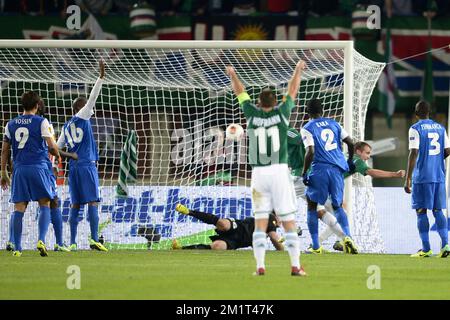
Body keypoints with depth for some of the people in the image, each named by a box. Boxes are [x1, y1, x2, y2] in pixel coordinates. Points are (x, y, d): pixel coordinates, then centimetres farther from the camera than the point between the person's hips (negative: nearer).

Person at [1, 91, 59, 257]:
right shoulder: (41, 122, -1)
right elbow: (51, 146, -6)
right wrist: (57, 154, 17)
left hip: (19, 169, 3)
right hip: (38, 167, -3)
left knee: (19, 209, 2)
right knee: (45, 205, 6)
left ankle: (17, 248, -2)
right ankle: (41, 240, -11)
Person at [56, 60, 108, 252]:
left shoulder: (66, 127, 17)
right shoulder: (81, 117, 0)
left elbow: (58, 149, 17)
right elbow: (92, 98, -6)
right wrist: (101, 76, -7)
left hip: (73, 167, 6)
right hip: (87, 164, -6)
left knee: (75, 205, 5)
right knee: (93, 202, -9)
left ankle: (73, 243, 1)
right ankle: (94, 239, -19)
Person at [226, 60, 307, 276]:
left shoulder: (252, 115, 2)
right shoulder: (281, 113, -1)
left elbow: (241, 93, 18)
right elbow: (292, 92, 15)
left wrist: (233, 75, 35)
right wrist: (298, 71, 31)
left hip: (259, 174, 1)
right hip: (280, 171, -1)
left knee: (260, 223, 3)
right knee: (289, 222, 1)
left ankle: (260, 266, -5)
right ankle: (295, 266, -3)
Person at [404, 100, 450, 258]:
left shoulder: (415, 129, -7)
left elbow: (414, 153, -13)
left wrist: (408, 179, -12)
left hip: (422, 176, -5)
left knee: (421, 211, 1)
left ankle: (426, 248, -1)